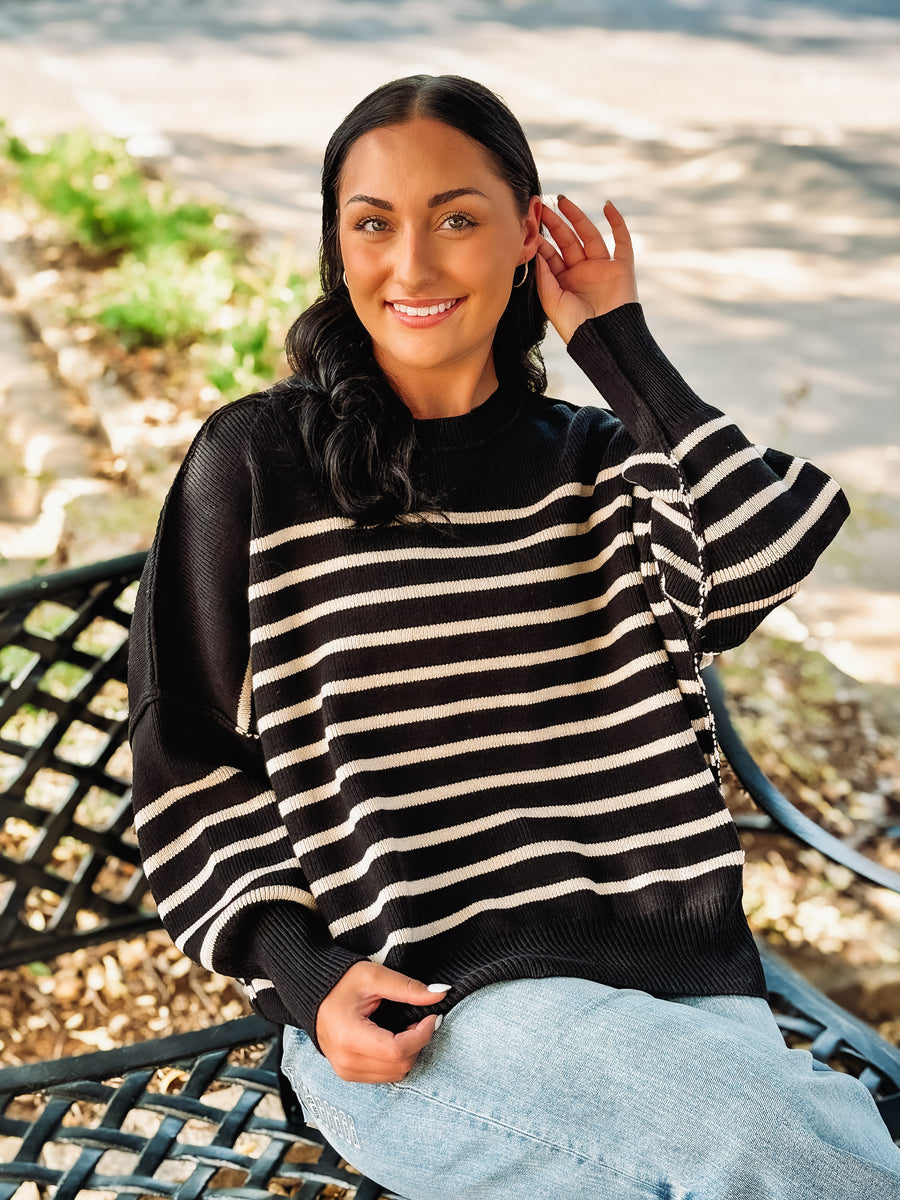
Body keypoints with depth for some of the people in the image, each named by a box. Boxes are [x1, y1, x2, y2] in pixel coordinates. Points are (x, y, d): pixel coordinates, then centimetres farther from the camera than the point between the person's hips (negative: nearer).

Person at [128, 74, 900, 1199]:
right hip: (412, 1010, -3)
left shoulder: (600, 460, 10)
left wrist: (618, 344, -1)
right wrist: (307, 977, -8)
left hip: (673, 980, 3)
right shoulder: (258, 464, 2)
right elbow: (189, 761, 4)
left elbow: (764, 555, -11)